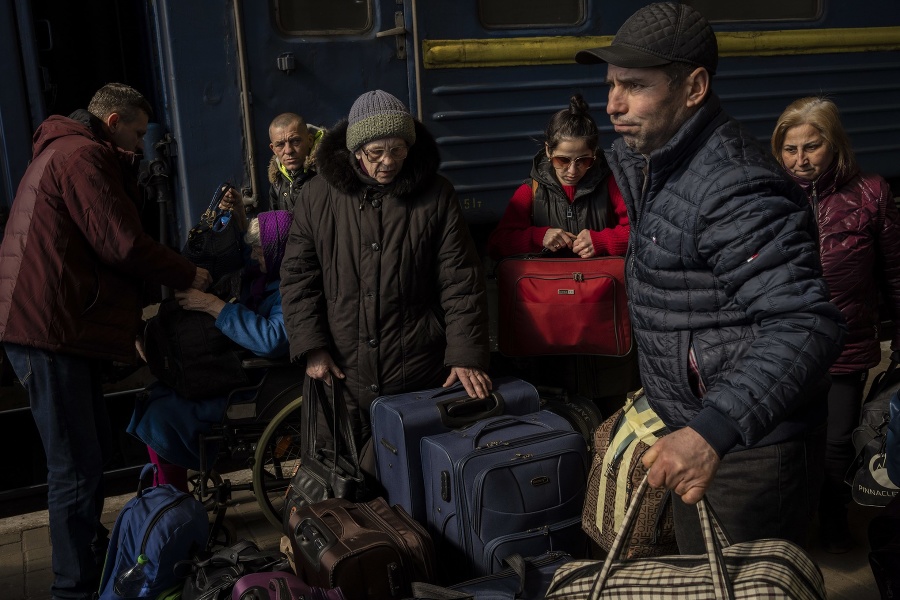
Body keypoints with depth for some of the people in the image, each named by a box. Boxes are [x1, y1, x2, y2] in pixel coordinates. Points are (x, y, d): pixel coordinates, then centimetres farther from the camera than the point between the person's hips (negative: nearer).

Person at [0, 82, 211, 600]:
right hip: (49, 328, -11)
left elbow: (106, 241, 18)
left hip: (62, 323, 11)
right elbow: (122, 245, -17)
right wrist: (190, 276, -4)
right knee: (77, 466, -6)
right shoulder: (82, 154, -12)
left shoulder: (69, 151, 23)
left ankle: (92, 552, 36)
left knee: (95, 448, 20)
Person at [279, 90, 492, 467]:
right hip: (341, 375, 1)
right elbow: (298, 276, 5)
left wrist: (467, 357, -9)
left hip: (420, 377, -1)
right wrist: (311, 348, -4)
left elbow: (461, 282, -3)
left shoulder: (436, 196, -2)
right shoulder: (317, 197, 1)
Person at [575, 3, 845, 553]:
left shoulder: (731, 188, -26)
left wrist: (714, 432, -45)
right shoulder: (647, 161, 6)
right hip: (695, 435, 10)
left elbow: (806, 325, -34)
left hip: (749, 454, -10)